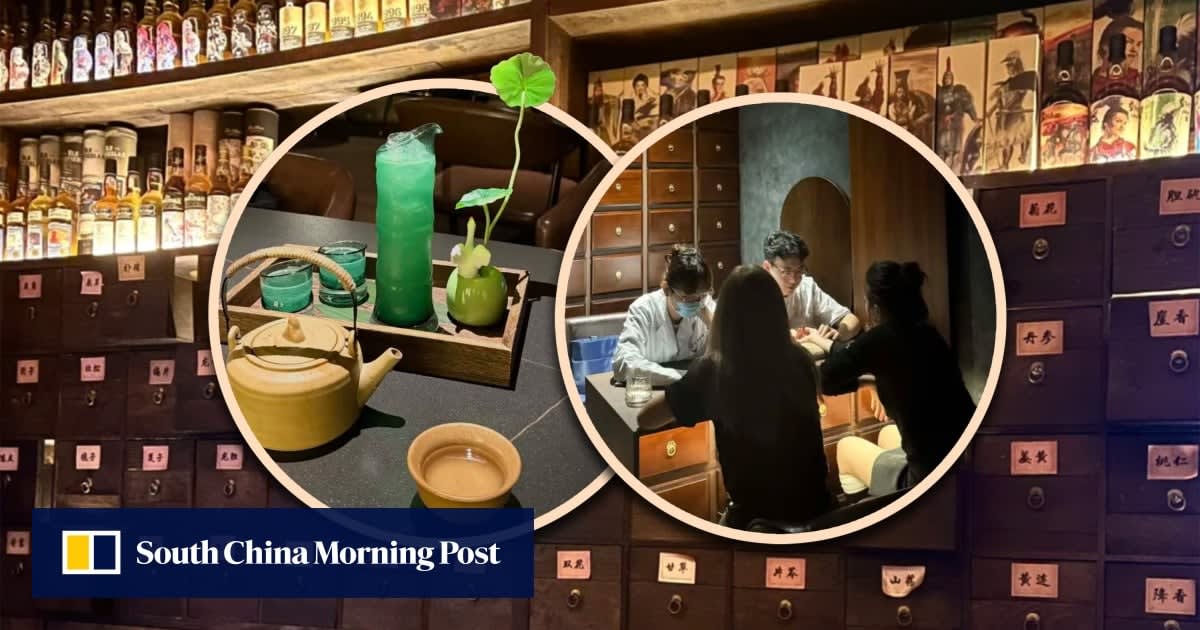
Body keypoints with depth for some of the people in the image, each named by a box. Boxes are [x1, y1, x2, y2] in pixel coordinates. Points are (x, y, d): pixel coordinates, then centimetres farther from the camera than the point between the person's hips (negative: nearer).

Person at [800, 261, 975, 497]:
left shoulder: (881, 338, -15)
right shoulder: (926, 333, 7)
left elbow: (827, 379, -1)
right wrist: (827, 344, 39)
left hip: (931, 481, -7)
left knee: (846, 447, 19)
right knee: (887, 436, 34)